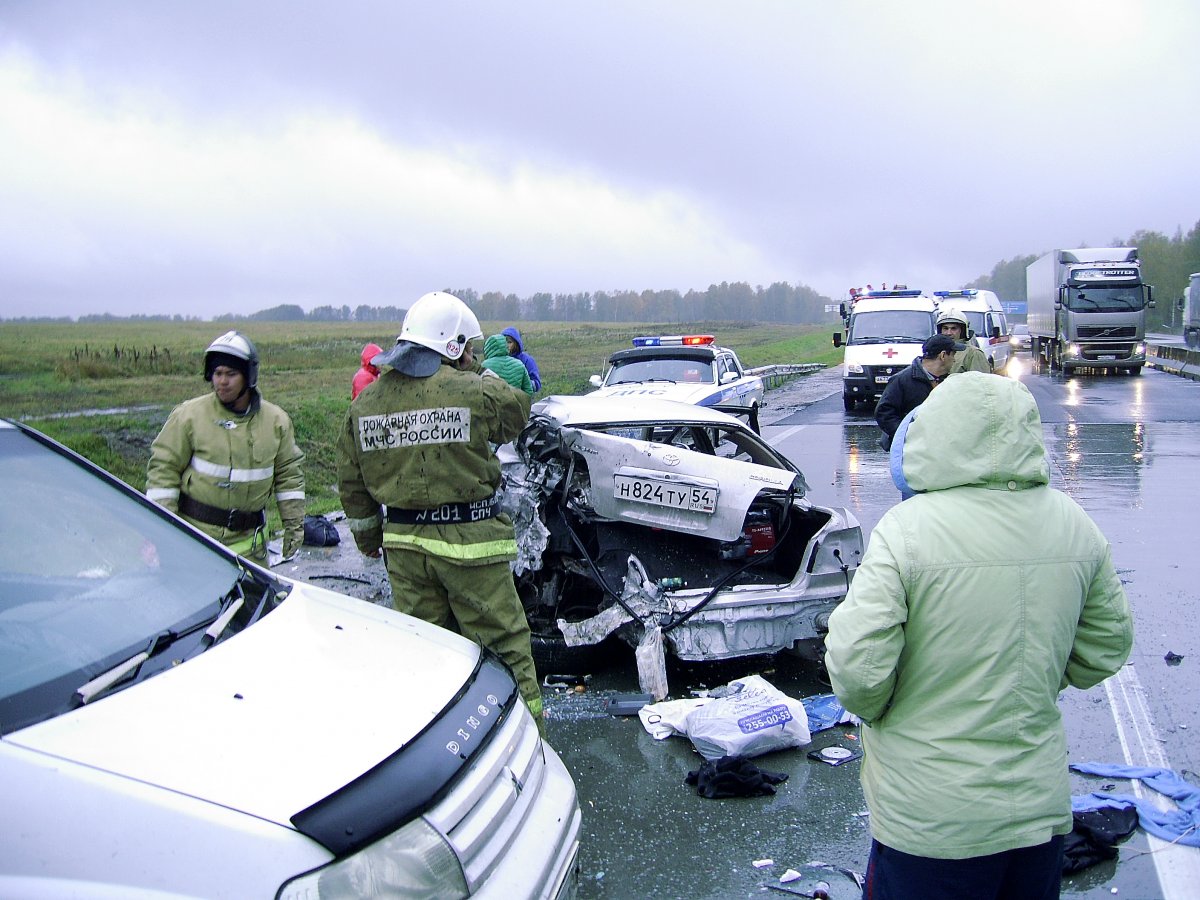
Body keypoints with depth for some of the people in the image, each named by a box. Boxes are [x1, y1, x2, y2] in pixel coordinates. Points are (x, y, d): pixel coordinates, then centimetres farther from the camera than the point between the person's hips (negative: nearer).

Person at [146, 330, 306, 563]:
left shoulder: (275, 421, 5)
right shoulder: (189, 415, -4)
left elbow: (289, 473, 11)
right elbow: (163, 467, -2)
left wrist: (294, 524, 9)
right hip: (195, 534, -2)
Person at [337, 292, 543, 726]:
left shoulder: (365, 401, 5)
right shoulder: (473, 391, -12)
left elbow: (351, 482, 11)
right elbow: (518, 409, 9)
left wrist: (367, 535, 24)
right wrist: (477, 369, 20)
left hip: (403, 543, 5)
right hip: (469, 542, -5)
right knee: (502, 644, 5)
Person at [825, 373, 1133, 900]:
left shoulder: (907, 530, -21)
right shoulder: (1075, 525, -4)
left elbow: (857, 667, -23)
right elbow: (1107, 645, 8)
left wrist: (872, 711, -2)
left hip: (929, 820, -5)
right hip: (1041, 810, 5)